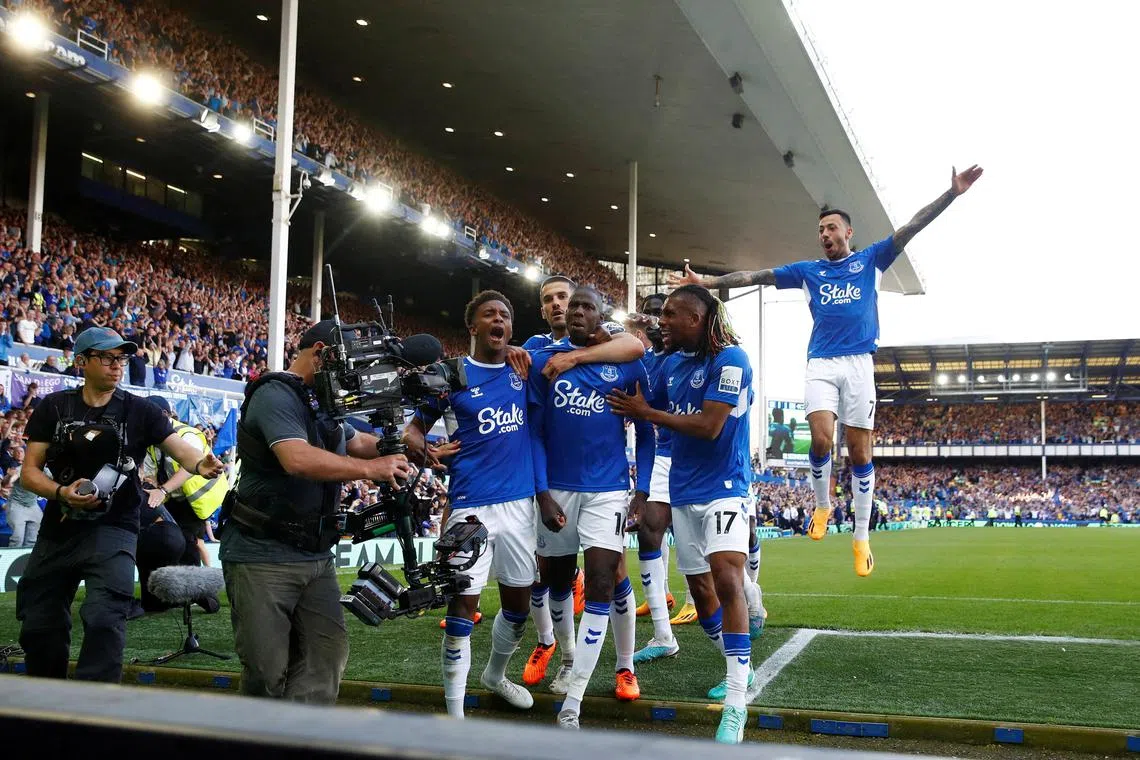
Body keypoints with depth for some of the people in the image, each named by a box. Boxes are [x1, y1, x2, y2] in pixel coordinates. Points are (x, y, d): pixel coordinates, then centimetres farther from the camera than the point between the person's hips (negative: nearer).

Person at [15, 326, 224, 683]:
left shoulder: (138, 410, -1)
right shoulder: (54, 407, 3)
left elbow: (179, 447, -12)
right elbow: (30, 472, 1)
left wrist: (201, 464, -34)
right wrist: (61, 492, -18)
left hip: (112, 531, -3)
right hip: (58, 531, 3)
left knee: (104, 620, -19)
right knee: (40, 626, 12)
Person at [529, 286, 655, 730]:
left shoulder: (626, 365, 0)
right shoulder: (545, 361, 3)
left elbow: (645, 433, 7)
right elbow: (534, 432, 2)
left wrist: (642, 490, -2)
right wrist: (542, 492, -6)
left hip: (607, 489, -2)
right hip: (557, 488, 2)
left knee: (602, 582, -12)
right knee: (558, 580, 13)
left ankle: (571, 705, -10)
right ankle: (568, 656, 40)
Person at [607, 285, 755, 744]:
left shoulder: (729, 359, -14)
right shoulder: (672, 362, 8)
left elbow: (709, 426, -21)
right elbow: (649, 407, 16)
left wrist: (644, 413, -13)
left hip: (723, 488, -8)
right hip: (683, 491, 8)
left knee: (727, 580, -21)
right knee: (700, 587, 12)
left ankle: (735, 704, -19)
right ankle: (738, 671, 31)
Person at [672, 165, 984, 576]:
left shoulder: (870, 260, 12)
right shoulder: (808, 270, 15)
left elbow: (911, 227, 4)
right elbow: (756, 276, 11)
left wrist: (952, 192, -4)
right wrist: (707, 282, 5)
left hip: (858, 364, -1)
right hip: (821, 364, 1)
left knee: (860, 452, 0)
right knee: (821, 440, -17)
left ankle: (862, 536, 8)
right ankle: (822, 505, 11)